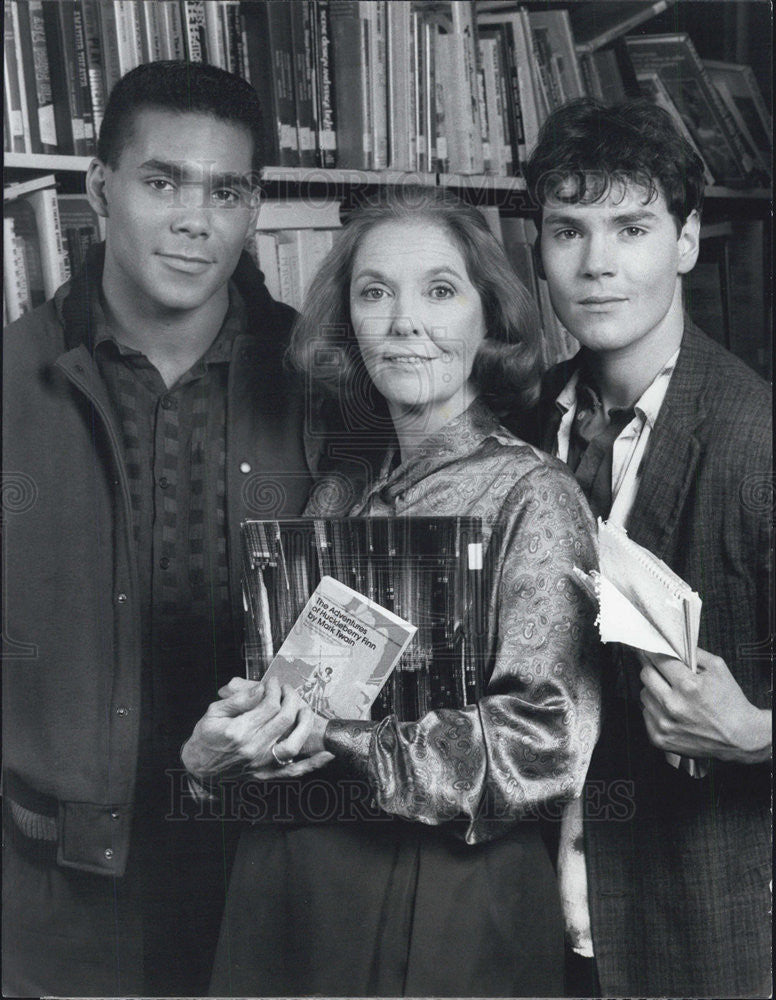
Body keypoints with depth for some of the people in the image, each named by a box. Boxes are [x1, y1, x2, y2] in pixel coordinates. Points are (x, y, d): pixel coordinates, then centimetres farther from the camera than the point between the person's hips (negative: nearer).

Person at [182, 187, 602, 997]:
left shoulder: (530, 495, -11)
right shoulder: (338, 500, 6)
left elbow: (544, 746, -18)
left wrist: (332, 729, -21)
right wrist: (220, 744, -11)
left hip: (449, 904, -5)